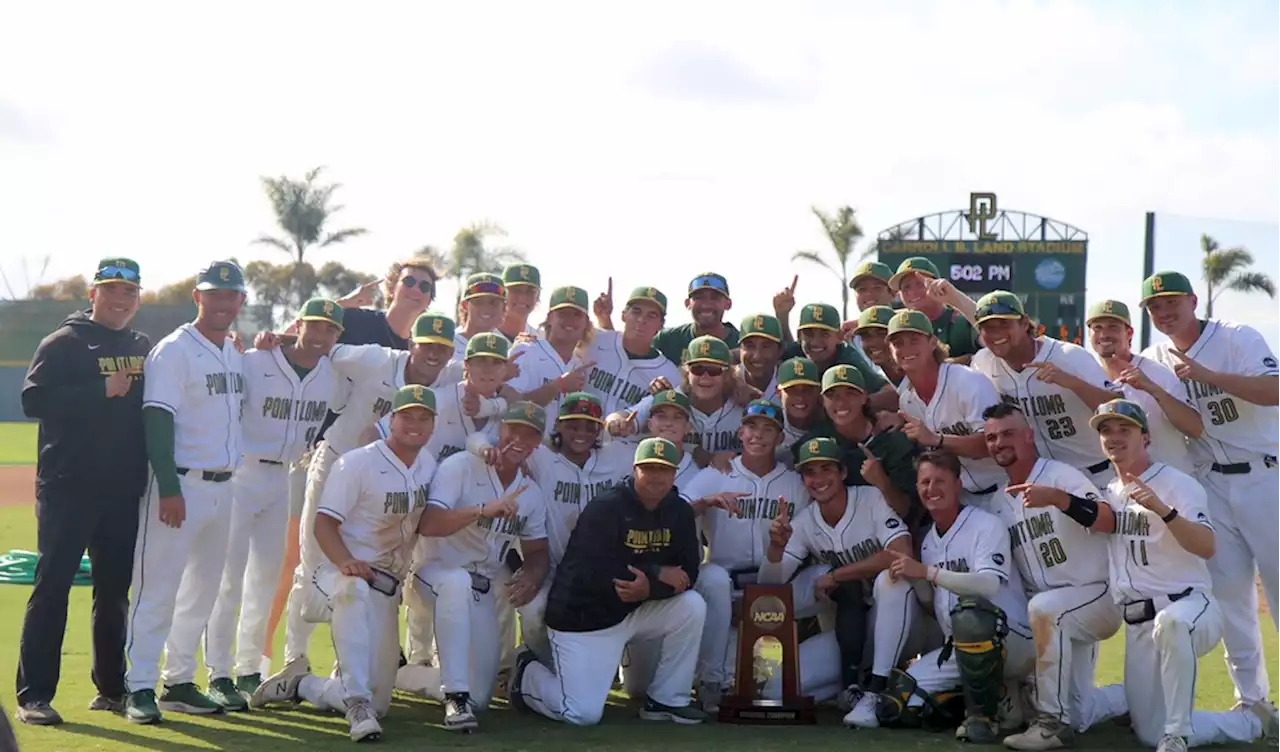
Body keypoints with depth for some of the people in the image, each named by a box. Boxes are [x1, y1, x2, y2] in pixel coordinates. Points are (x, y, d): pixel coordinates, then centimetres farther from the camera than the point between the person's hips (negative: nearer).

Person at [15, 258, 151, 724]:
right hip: (68, 488, -6)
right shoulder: (64, 343, -4)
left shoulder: (144, 348, 14)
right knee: (52, 586, -5)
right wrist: (102, 391, -20)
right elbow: (34, 400, -15)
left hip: (124, 493, 6)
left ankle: (111, 689, 22)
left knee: (115, 590, 12)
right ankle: (33, 696, -3)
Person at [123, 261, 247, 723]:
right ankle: (140, 688, -3)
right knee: (158, 586, -7)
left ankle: (180, 682, 21)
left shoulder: (236, 355, 15)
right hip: (181, 484, -8)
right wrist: (169, 488, -22)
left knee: (203, 589, 12)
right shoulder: (174, 350, -8)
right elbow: (157, 420, -15)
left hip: (223, 487, 8)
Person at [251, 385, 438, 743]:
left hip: (387, 591, 6)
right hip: (340, 576, -6)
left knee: (378, 703, 3)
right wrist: (346, 562, -34)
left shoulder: (429, 464, 8)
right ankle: (356, 702, -44)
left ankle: (300, 685, 27)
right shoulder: (357, 463, -12)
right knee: (356, 591, -46)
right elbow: (323, 524, -17)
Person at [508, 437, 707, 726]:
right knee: (584, 714, -13)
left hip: (637, 610, 6)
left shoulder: (680, 512, -1)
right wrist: (658, 574, -24)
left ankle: (667, 700, -2)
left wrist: (650, 589, -27)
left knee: (693, 606, -17)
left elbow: (686, 574, -6)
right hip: (583, 617, -6)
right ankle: (529, 674, 19)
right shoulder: (606, 508, -19)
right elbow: (592, 574, -28)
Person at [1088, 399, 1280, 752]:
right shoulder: (1110, 493, 15)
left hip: (1192, 606, -7)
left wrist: (1163, 510, -36)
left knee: (1171, 622, -46)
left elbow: (1207, 547, -21)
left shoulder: (1178, 483, -8)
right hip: (1138, 625, 7)